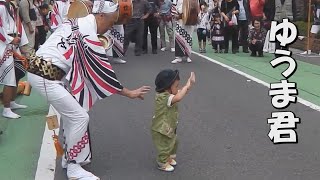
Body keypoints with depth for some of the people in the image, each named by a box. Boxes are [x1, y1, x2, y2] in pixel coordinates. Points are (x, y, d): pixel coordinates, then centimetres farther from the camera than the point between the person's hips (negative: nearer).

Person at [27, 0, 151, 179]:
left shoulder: (77, 22, 11)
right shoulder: (89, 36, -17)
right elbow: (103, 72, -11)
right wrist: (129, 93, -4)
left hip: (42, 70, 9)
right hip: (45, 76, -9)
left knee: (71, 113, 19)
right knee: (80, 117, -4)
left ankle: (69, 156, 31)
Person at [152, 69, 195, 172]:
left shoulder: (168, 94, -5)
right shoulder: (164, 98, -36)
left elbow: (181, 92, 5)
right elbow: (178, 98, -53)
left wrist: (190, 84, -13)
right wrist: (187, 86, -42)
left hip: (169, 128, 10)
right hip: (161, 131, -10)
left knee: (173, 143, 28)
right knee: (164, 147, 12)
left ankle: (169, 158, 51)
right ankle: (162, 164, 36)